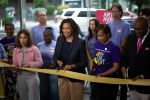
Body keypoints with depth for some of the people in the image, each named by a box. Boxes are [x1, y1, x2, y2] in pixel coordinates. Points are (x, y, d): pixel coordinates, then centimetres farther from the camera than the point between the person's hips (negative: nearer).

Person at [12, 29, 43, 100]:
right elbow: (15, 63, 7)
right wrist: (14, 66, -15)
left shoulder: (34, 49, -6)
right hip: (20, 77, 4)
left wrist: (29, 64, -19)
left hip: (32, 76, -4)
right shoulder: (16, 50, 4)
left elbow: (40, 62, -6)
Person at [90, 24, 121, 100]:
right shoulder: (96, 44, 1)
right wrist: (93, 64, -5)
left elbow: (116, 67, -15)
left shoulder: (114, 48, -16)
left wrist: (102, 74, -23)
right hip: (96, 79, 5)